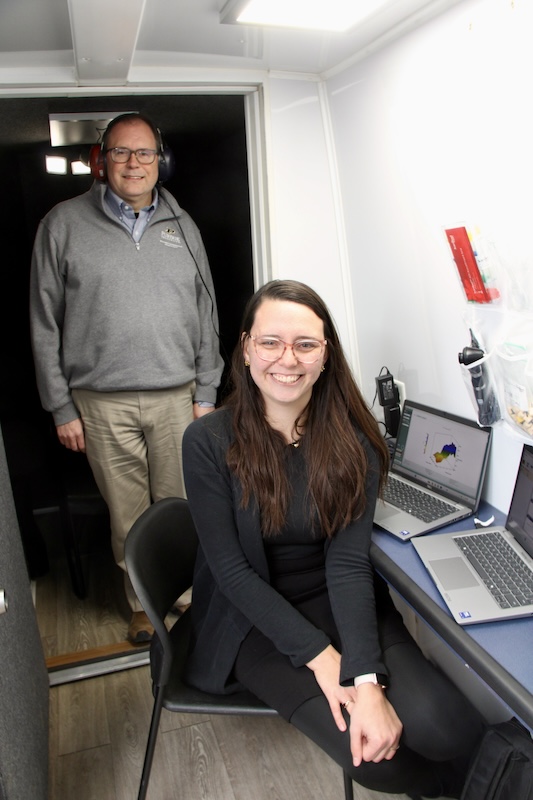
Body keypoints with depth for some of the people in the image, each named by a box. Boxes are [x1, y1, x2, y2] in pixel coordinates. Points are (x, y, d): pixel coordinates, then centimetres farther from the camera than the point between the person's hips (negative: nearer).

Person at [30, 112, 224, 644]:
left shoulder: (182, 226, 11)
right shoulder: (63, 225, 3)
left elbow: (206, 315, 12)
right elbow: (45, 325, 2)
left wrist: (206, 393, 6)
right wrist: (62, 408, -1)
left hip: (177, 396, 2)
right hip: (102, 403, -1)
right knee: (128, 516, 10)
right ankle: (143, 603, 32)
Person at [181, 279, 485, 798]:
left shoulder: (353, 438, -8)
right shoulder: (208, 441, -15)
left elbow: (349, 561, -13)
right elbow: (232, 570, -14)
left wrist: (366, 678, -24)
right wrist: (320, 656, -20)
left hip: (338, 602, 2)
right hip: (255, 619, -1)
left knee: (447, 732, -20)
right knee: (373, 756, -18)